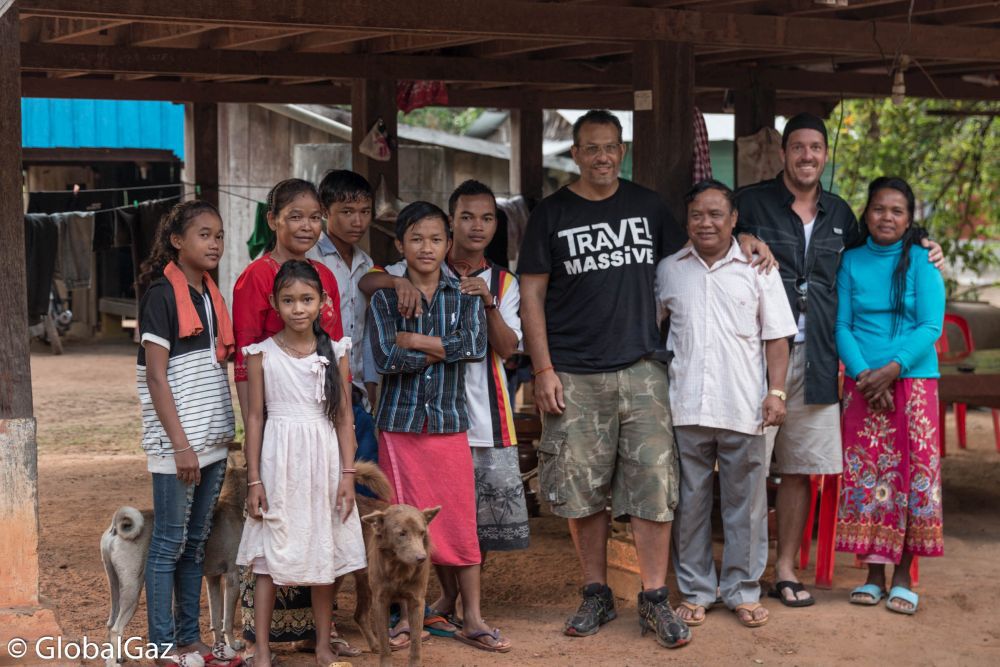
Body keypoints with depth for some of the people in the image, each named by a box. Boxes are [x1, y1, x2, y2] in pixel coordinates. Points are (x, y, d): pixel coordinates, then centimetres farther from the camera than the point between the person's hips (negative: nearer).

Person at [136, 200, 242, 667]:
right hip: (176, 442, -7)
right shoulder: (162, 294, -10)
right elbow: (156, 377, -14)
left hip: (212, 439, 7)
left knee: (195, 542, 12)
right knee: (169, 543, 0)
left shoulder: (211, 293, 12)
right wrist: (180, 444, -17)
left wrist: (225, 431, 13)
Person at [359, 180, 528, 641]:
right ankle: (450, 599, 20)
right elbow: (367, 282, -5)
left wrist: (489, 303, -16)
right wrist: (399, 280, -25)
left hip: (487, 417, 2)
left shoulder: (503, 283, 8)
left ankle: (447, 603, 21)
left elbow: (506, 348, -2)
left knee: (488, 516, 4)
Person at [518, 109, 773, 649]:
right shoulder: (551, 215, 3)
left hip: (640, 370, 1)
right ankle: (596, 595, 18)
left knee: (653, 484, -4)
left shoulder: (647, 205, 10)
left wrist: (740, 242, 4)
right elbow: (531, 295, 1)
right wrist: (544, 370, -7)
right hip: (574, 376, -1)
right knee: (582, 489, 4)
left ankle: (655, 600, 5)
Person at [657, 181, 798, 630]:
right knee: (689, 501, 7)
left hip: (743, 408, -1)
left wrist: (776, 391, -4)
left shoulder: (756, 268, 4)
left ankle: (743, 590, 17)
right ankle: (695, 590, 18)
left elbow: (776, 336, 5)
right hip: (684, 407, 1)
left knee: (745, 502, 6)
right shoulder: (668, 270, 8)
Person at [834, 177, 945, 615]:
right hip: (862, 383, 2)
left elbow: (931, 327, -7)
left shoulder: (920, 262, -1)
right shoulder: (851, 262, 6)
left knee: (912, 473, -3)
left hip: (912, 381, -2)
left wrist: (891, 370, -17)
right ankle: (873, 574, 12)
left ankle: (903, 576, 7)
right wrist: (861, 372, -11)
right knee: (865, 475, 2)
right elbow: (841, 325, 3)